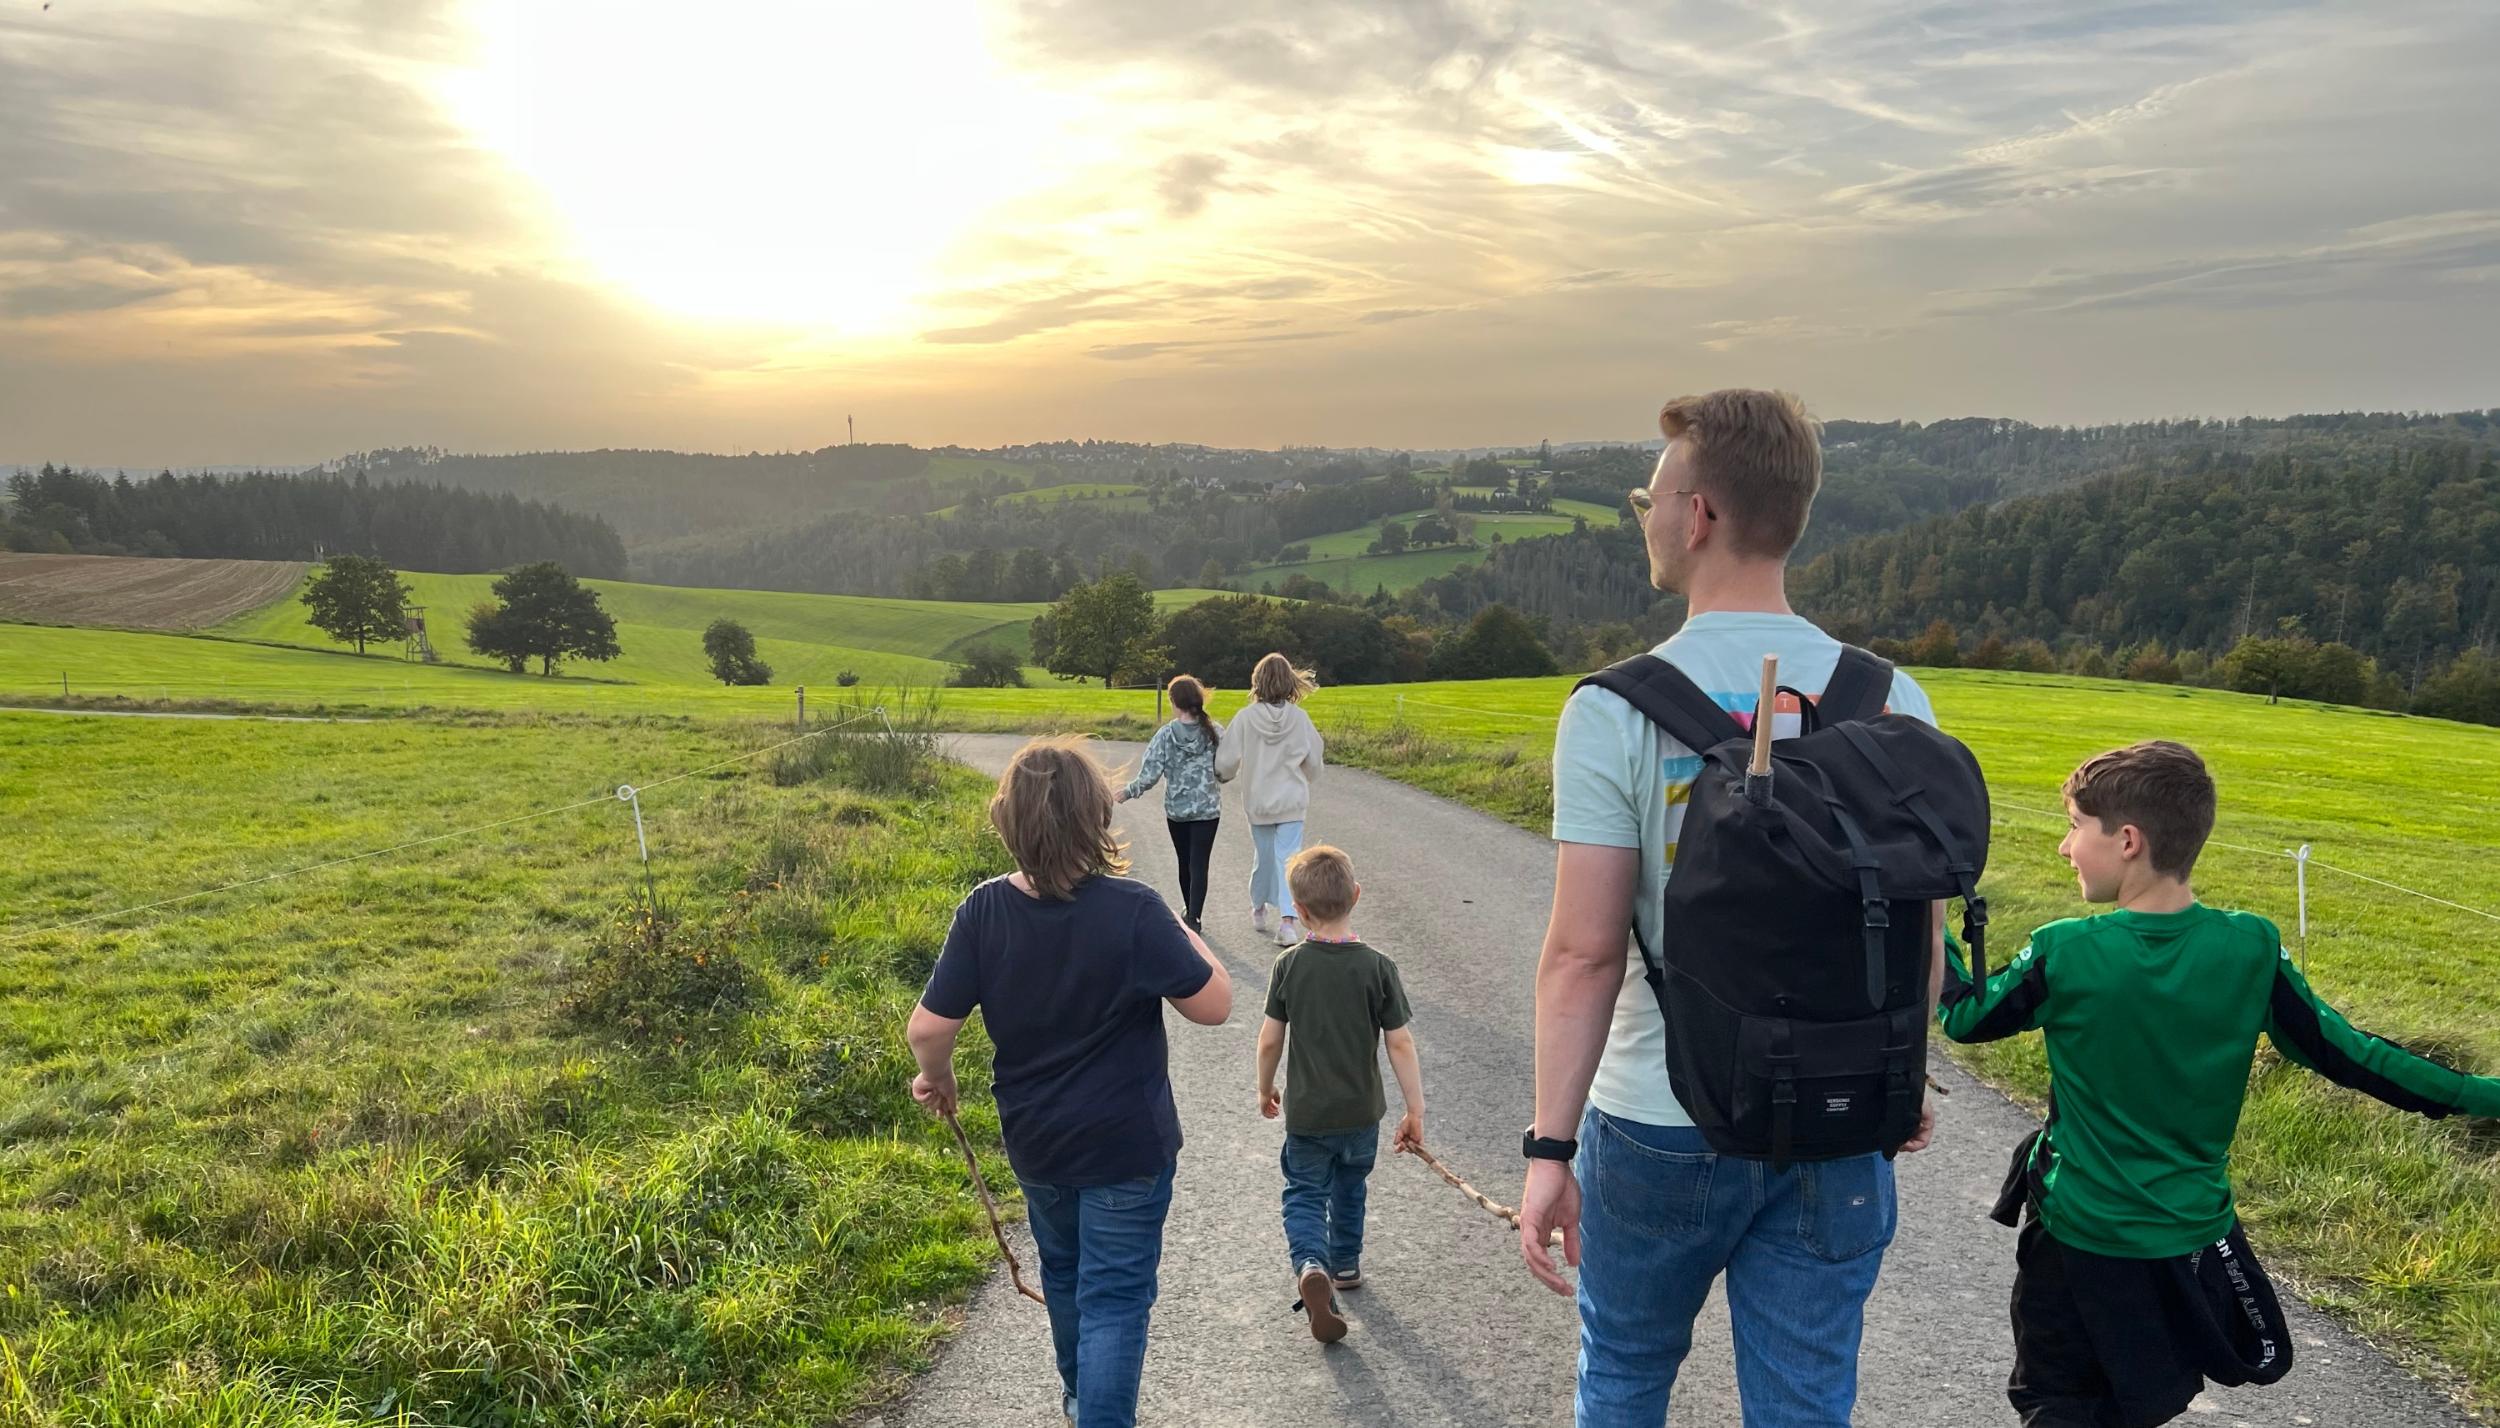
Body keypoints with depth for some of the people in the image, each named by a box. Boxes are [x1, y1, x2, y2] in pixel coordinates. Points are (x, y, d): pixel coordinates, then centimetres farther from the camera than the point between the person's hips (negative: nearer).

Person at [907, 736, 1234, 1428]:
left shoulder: (983, 911, -15)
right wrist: (1182, 935, -3)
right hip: (1126, 1145, -5)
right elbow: (1214, 1004, -17)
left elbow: (929, 1028, -13)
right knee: (1114, 1298, 8)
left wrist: (937, 1077, 8)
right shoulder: (1133, 911, -25)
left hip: (1034, 1141, 5)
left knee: (1064, 1272, 28)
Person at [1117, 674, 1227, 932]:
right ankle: (1193, 918, -9)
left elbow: (1150, 775, -13)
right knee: (1199, 864, 1)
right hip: (1207, 809, -1)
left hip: (1176, 809, 1)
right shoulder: (1215, 731, -8)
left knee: (1184, 862, 19)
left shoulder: (1166, 735, -11)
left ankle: (1189, 911, 35)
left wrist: (1129, 792, 3)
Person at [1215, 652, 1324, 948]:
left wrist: (1222, 774, 17)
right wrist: (1306, 781, 24)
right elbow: (1315, 761, 2)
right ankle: (1287, 919, -14)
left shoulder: (1245, 718, -12)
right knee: (1288, 857, 1)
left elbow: (1225, 762, -7)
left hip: (1257, 802, 1)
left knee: (1263, 855, 18)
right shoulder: (1300, 718, -9)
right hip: (1292, 801, -1)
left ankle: (1258, 910, 36)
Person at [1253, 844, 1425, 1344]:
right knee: (1349, 1188, 25)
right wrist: (1415, 1111, -4)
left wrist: (1265, 1090, 12)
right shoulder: (1378, 968, -14)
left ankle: (1311, 1264, -15)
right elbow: (1400, 1044, -12)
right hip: (1361, 1112, 1)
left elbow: (1270, 1040, -6)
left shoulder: (1288, 965, -12)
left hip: (1306, 1113, -1)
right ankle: (1345, 1263, 40)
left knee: (1305, 1193, 10)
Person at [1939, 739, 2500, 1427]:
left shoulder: (2062, 954, -19)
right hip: (2193, 1238, 3)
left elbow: (1962, 1016, -3)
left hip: (2076, 1240, -3)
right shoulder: (2252, 947, -12)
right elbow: (2343, 1053, -3)